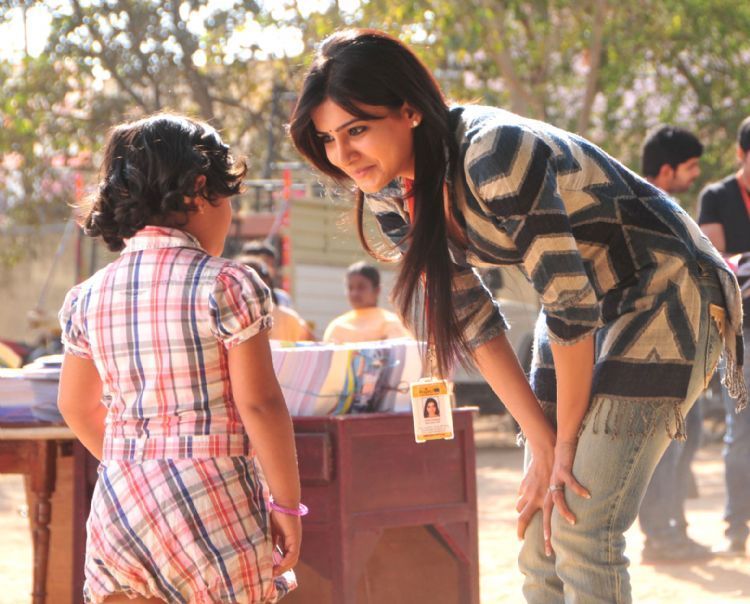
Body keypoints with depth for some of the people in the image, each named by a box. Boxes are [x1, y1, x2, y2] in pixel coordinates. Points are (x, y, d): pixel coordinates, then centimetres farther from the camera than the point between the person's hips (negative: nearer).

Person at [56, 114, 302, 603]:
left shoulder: (88, 297, 7)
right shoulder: (227, 286, -10)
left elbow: (77, 405, 17)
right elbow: (259, 404, -12)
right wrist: (287, 503, -3)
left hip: (118, 504, 5)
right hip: (212, 505, -5)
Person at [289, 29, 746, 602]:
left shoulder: (494, 158, -31)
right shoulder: (389, 193, -7)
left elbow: (570, 304, -25)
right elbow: (473, 319, -3)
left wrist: (566, 442, -14)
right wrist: (542, 447, -9)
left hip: (664, 292, -8)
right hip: (590, 308, 8)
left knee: (580, 532, -15)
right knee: (538, 534, 5)